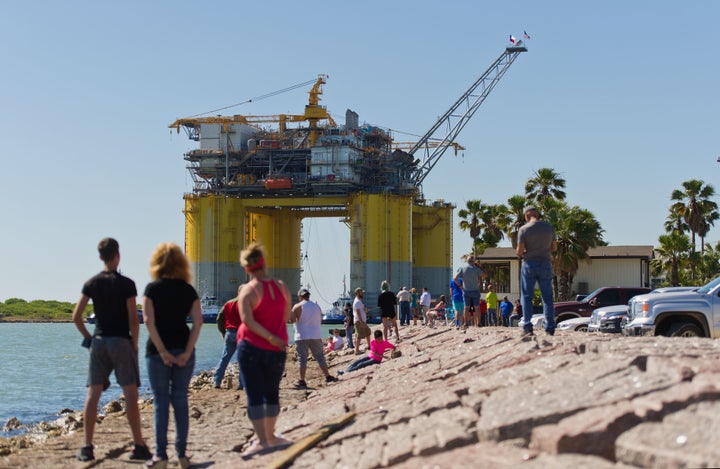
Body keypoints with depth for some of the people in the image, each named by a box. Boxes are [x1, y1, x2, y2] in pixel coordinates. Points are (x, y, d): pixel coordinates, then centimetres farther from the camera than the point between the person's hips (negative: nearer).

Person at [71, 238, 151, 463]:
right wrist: (135, 343, 0)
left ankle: (87, 447, 3)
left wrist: (88, 337, 14)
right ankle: (139, 446, -1)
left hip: (98, 342, 4)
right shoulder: (126, 284, -7)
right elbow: (133, 319, -11)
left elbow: (76, 316, 4)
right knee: (130, 394, -2)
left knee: (92, 394, 4)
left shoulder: (91, 283, 6)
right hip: (121, 342, -4)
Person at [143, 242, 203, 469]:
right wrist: (187, 352, -6)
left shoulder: (153, 288, -3)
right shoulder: (188, 290, 4)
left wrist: (162, 351, -11)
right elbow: (198, 322, -5)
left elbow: (149, 320, -13)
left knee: (161, 400, 2)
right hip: (183, 349, 2)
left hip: (158, 350, -2)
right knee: (180, 399, 9)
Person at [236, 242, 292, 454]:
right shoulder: (281, 287, 0)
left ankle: (262, 440, -4)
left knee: (254, 395, 0)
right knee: (271, 393, 18)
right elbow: (286, 317, 8)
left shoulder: (247, 291, -10)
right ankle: (270, 435, 29)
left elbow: (247, 320, -22)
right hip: (276, 350, 4)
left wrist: (271, 337, -19)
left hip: (251, 347, -3)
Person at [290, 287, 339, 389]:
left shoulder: (297, 307, -7)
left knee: (302, 359, -2)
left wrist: (290, 312, 8)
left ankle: (302, 381, -4)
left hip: (302, 336, -4)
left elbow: (292, 320, -9)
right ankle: (328, 377, 17)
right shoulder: (317, 306, 8)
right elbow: (320, 320, 15)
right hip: (316, 336, 4)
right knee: (320, 357, 13)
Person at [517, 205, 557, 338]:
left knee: (527, 296, 2)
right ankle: (550, 328, 2)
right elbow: (554, 248, 11)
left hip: (529, 263, -2)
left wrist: (521, 254, 13)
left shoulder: (523, 229, -6)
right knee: (547, 297, 6)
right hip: (545, 263, 2)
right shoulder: (549, 227, 4)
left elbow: (519, 251, -9)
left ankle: (527, 327, -7)